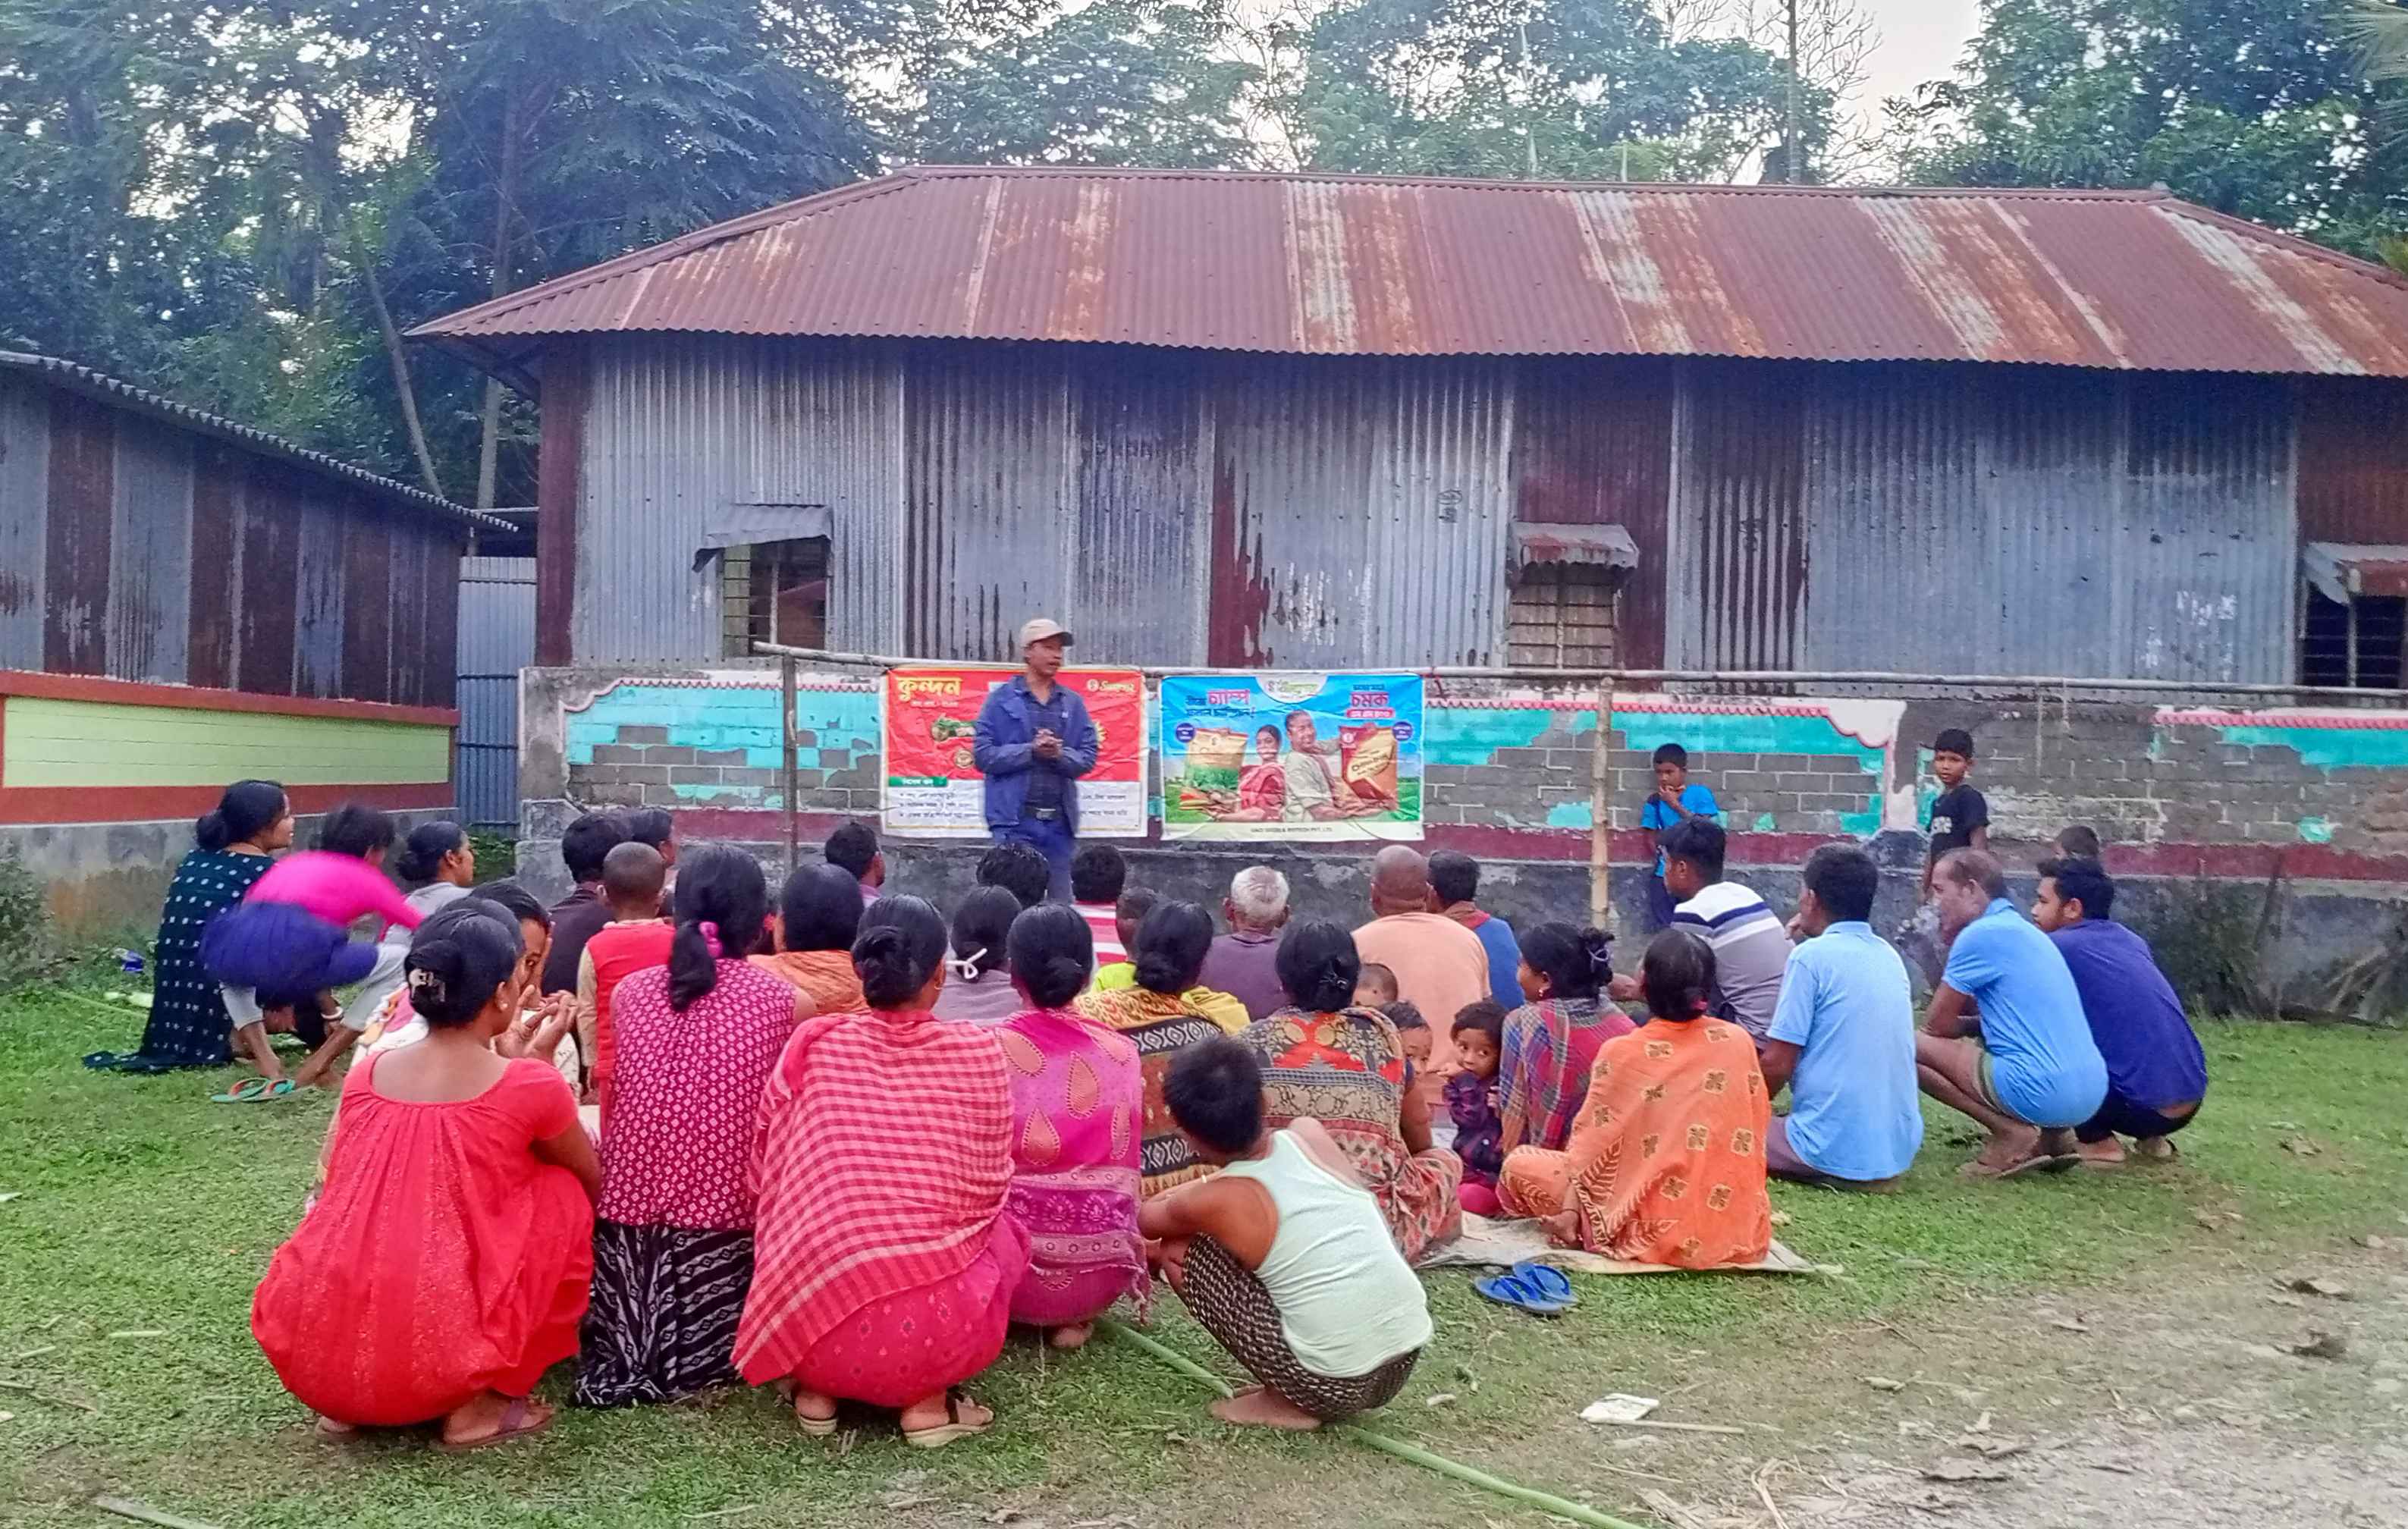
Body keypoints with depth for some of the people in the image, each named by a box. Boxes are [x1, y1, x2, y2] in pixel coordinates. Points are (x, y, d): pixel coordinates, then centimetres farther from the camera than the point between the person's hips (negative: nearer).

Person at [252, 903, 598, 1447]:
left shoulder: (366, 1074, 8)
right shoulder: (529, 1086, -5)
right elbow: (594, 1184, 14)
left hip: (311, 1354, 6)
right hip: (435, 1359, -5)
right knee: (563, 1195, 14)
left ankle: (347, 1407, 20)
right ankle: (479, 1404, 10)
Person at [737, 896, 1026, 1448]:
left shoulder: (813, 1044, 0)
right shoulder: (980, 1052, -1)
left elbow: (764, 1177, 13)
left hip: (812, 1321, 2)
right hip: (940, 1328, -2)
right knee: (1004, 1230, 28)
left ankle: (818, 1389, 15)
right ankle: (929, 1400, 11)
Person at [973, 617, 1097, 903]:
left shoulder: (1072, 703, 12)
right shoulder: (1002, 700, 2)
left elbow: (1088, 758, 7)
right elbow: (983, 754, -5)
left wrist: (1059, 754, -13)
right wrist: (1031, 751, -15)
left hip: (1060, 820, 4)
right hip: (1016, 820, -4)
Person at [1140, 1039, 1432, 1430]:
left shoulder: (1215, 1202, -8)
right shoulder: (1309, 1134, 3)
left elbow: (1140, 1222, 16)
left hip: (1336, 1386, -6)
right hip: (1403, 1366, 6)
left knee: (1180, 1252, 5)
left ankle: (1288, 1403, 6)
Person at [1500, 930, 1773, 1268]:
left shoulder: (1622, 1053, -13)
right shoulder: (1738, 1041, -3)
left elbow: (1592, 1144, -9)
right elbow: (1753, 1133, 6)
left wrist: (1570, 1211, 0)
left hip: (1658, 1230, -4)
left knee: (1519, 1163, 7)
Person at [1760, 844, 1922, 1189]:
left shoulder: (1812, 956, -12)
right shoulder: (1889, 955, 9)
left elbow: (1778, 1064, -13)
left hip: (1836, 1151, -8)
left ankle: (1833, 1172, -3)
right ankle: (1876, 1172, 13)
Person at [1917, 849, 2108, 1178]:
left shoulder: (1981, 934, -8)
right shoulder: (2021, 927, 19)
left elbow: (1937, 1026, 0)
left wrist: (1966, 1024, 19)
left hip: (2044, 1092, -9)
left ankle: (2011, 1132, -7)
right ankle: (2051, 1134, 14)